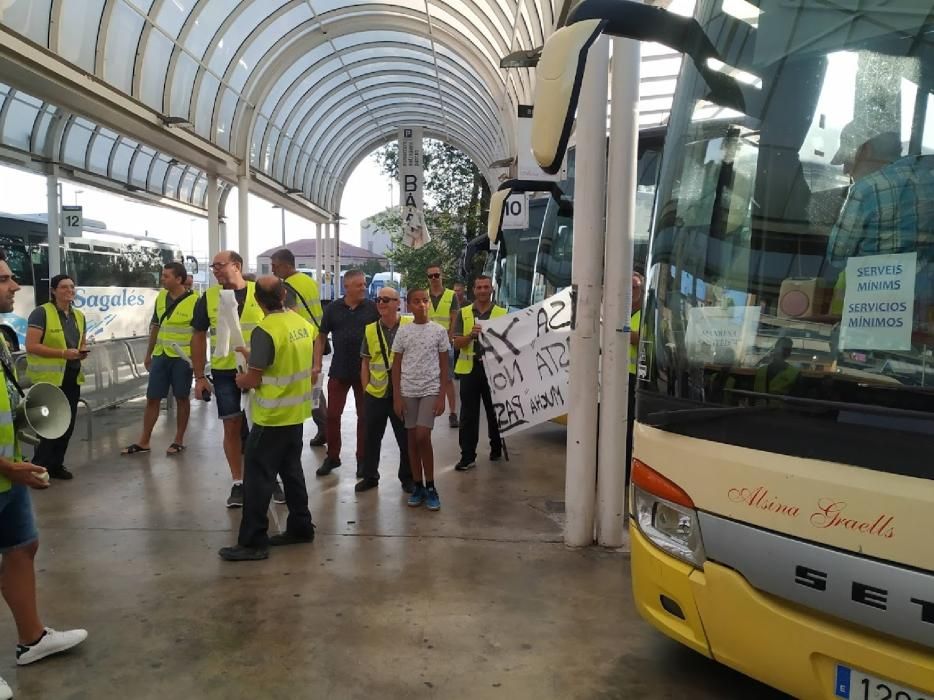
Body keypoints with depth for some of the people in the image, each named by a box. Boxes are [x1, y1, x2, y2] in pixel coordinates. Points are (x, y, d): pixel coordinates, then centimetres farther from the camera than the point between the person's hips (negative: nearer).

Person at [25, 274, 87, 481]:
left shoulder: (79, 316, 11)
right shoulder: (41, 313, -11)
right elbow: (31, 346, -16)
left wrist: (83, 351, 0)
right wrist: (63, 353, -23)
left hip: (72, 378, 7)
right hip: (49, 378, -7)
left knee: (68, 424, 11)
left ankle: (56, 464, 25)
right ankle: (39, 468, 8)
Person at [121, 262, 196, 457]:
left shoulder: (194, 301, -12)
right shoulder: (161, 296, 7)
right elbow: (155, 326, 15)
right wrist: (148, 354, 16)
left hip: (182, 357, -5)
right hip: (160, 355, 6)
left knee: (182, 398, 6)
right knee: (152, 398, 8)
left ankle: (179, 440, 18)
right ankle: (143, 442, 17)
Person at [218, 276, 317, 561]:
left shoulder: (265, 331, -20)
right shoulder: (303, 323, 3)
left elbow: (252, 380, -17)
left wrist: (241, 379, 4)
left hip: (272, 417, -8)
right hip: (296, 412, 8)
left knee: (258, 478, 0)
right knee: (291, 471, 18)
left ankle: (253, 542, 6)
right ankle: (301, 527, 26)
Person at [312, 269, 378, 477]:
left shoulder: (373, 308, -4)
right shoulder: (333, 308, -1)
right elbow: (321, 337, 5)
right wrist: (317, 364, -3)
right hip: (339, 371, 1)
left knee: (364, 416, 8)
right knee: (332, 415, 6)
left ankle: (362, 459, 21)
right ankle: (332, 457, 21)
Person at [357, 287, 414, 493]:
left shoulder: (410, 326, -7)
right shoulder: (370, 330, 4)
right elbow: (365, 362, 10)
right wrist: (365, 389, 5)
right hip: (375, 393, 3)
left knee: (406, 438, 9)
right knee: (371, 437, 12)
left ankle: (407, 477, 26)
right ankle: (370, 476, 29)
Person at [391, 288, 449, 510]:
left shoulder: (439, 331, 0)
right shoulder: (403, 332, 2)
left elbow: (444, 365, 2)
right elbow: (396, 365, 5)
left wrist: (442, 396, -3)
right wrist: (397, 396, 0)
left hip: (430, 390, -2)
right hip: (408, 391, 2)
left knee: (423, 437, -10)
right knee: (412, 439, 7)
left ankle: (430, 486, 4)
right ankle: (418, 485, 18)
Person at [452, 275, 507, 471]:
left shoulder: (502, 313, 4)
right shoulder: (463, 313, 7)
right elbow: (457, 343, -1)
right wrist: (471, 335, -19)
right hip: (469, 368, 1)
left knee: (494, 411, 11)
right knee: (468, 415, 2)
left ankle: (496, 448, 29)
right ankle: (468, 456, 6)